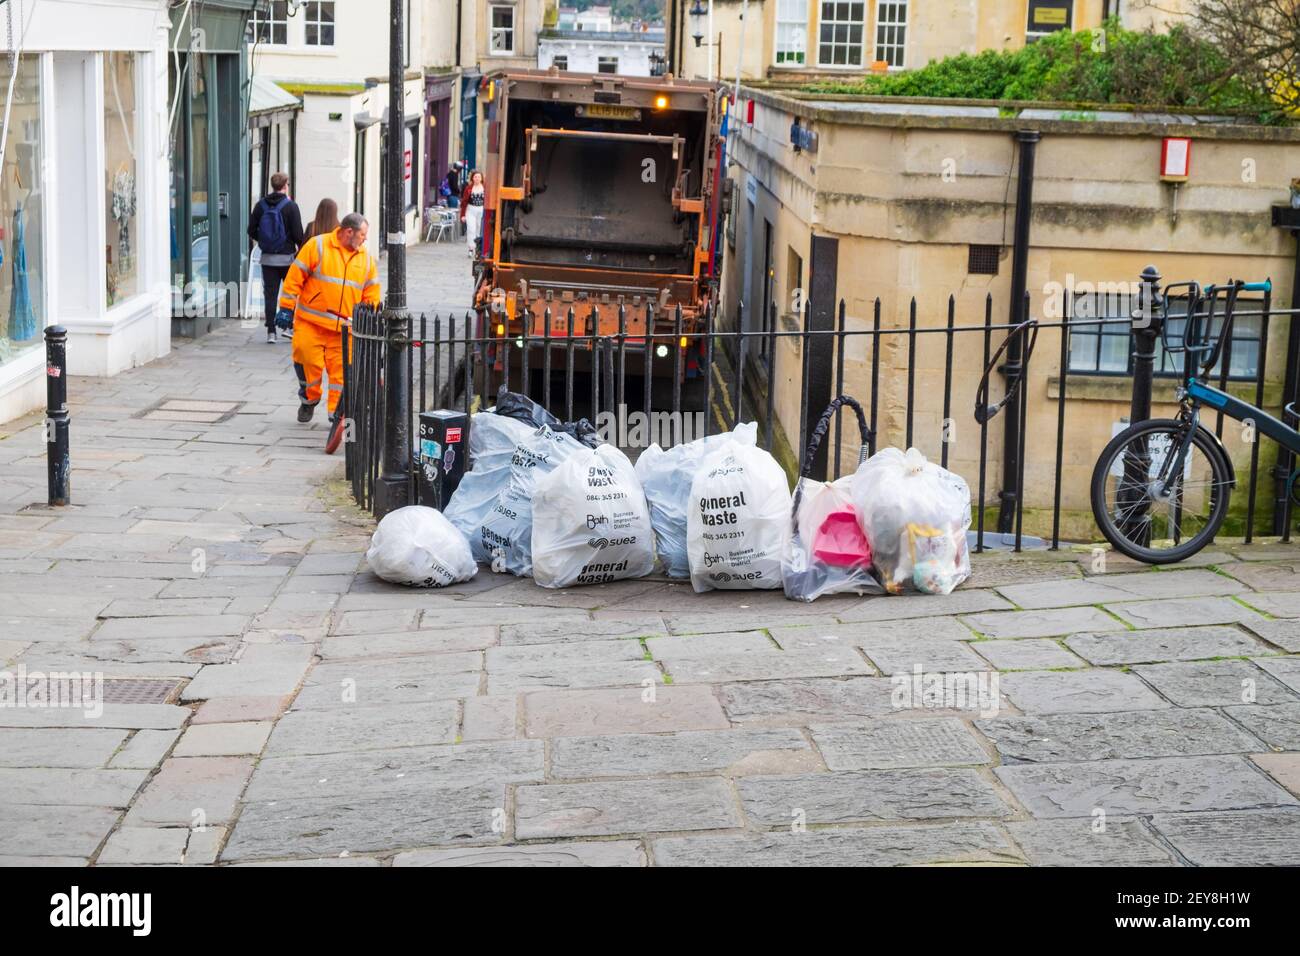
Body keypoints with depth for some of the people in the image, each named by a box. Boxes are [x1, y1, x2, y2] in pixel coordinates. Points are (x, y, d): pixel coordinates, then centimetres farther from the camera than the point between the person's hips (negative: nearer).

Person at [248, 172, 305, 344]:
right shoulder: (290, 206, -9)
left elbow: (252, 231, 4)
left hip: (267, 258, 3)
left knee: (270, 294, 5)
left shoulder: (261, 205, 2)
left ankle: (271, 331, 2)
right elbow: (298, 234, -12)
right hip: (287, 257, -3)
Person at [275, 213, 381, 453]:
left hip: (344, 329, 3)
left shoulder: (366, 259, 10)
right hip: (310, 322, -3)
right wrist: (286, 308, -6)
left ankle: (336, 417, -1)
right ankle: (309, 400, 21)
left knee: (341, 371, -4)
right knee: (308, 361, -6)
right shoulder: (317, 246, -4)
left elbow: (371, 295, 15)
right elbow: (295, 277, -3)